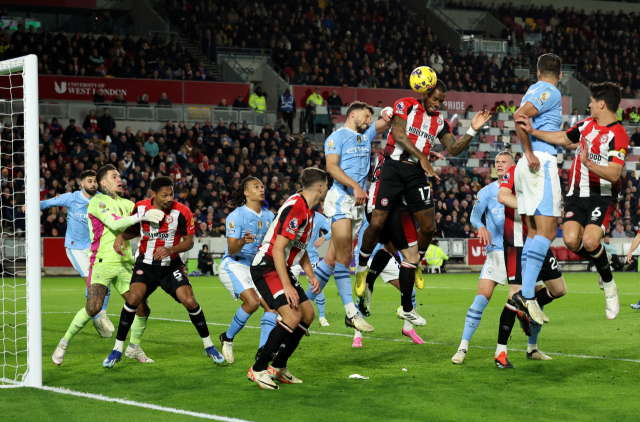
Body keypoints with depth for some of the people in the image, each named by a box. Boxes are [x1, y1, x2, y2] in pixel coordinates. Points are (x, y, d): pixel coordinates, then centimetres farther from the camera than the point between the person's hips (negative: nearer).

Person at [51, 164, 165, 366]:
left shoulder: (125, 204, 16)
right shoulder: (97, 202, -5)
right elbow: (114, 222, -19)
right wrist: (142, 216, -26)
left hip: (125, 263, 6)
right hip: (102, 263, -6)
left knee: (142, 308, -1)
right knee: (93, 307, -22)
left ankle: (134, 347, 22)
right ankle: (64, 342, -2)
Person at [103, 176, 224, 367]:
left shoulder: (181, 212, -14)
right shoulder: (141, 207, -5)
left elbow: (189, 242, -7)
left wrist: (170, 250, -24)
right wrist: (121, 236, -6)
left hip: (171, 265, -1)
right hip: (146, 264, 1)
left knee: (189, 301, -15)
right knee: (134, 297, -21)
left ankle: (208, 346, 8)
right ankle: (117, 350, -8)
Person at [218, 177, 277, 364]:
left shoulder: (269, 216, 8)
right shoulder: (236, 216, -12)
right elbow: (232, 250, -17)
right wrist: (242, 241, -36)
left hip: (256, 267, 7)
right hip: (234, 266, -7)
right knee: (253, 301, -25)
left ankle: (263, 351, -5)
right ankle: (227, 337, -4)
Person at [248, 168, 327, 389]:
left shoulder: (308, 210, 12)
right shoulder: (295, 207, -20)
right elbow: (277, 249, -24)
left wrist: (311, 276, 13)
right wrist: (287, 286, -25)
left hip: (282, 268, 11)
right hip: (266, 267, -11)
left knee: (308, 314, 9)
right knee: (292, 316, -22)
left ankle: (278, 367, 16)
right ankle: (258, 369, -12)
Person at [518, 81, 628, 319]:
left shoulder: (618, 135, -15)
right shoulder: (587, 124, 9)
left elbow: (614, 175, -24)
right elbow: (563, 139, 22)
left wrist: (588, 163, -38)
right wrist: (533, 132, 14)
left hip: (602, 197, -6)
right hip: (577, 194, 6)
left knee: (590, 241, -26)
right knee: (571, 239, -18)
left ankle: (608, 282, 1)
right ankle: (602, 262, 13)